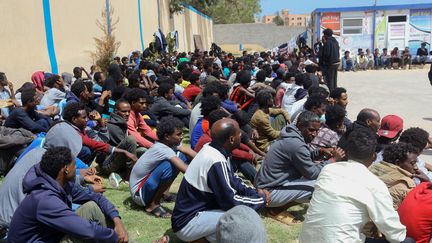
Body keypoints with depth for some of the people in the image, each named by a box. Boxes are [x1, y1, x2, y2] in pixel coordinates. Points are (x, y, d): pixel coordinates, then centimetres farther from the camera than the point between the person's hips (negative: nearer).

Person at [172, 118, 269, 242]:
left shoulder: (211, 150, -1)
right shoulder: (216, 162, -28)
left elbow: (232, 180, 13)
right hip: (187, 224, -9)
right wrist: (262, 199, -7)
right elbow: (231, 203, -22)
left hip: (192, 210, 9)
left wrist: (255, 192, 1)